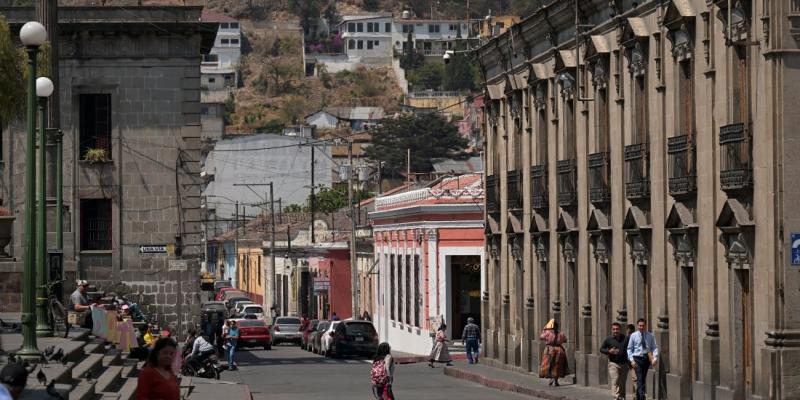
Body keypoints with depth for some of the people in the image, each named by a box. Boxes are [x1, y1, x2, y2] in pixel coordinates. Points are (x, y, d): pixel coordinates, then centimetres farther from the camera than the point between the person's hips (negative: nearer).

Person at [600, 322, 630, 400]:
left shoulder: (626, 339, 6)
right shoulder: (609, 339, 2)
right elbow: (601, 349, 8)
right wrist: (609, 351, -11)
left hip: (624, 364, 2)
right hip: (613, 364, -2)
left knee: (622, 383, 10)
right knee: (615, 382, -14)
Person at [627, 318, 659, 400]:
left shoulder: (650, 336, 5)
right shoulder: (633, 336, 2)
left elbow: (654, 347, 2)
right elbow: (629, 349, 3)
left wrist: (655, 358, -14)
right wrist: (632, 360, -9)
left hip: (646, 359, 3)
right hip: (637, 359, -3)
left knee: (643, 379, 10)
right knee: (640, 379, -14)